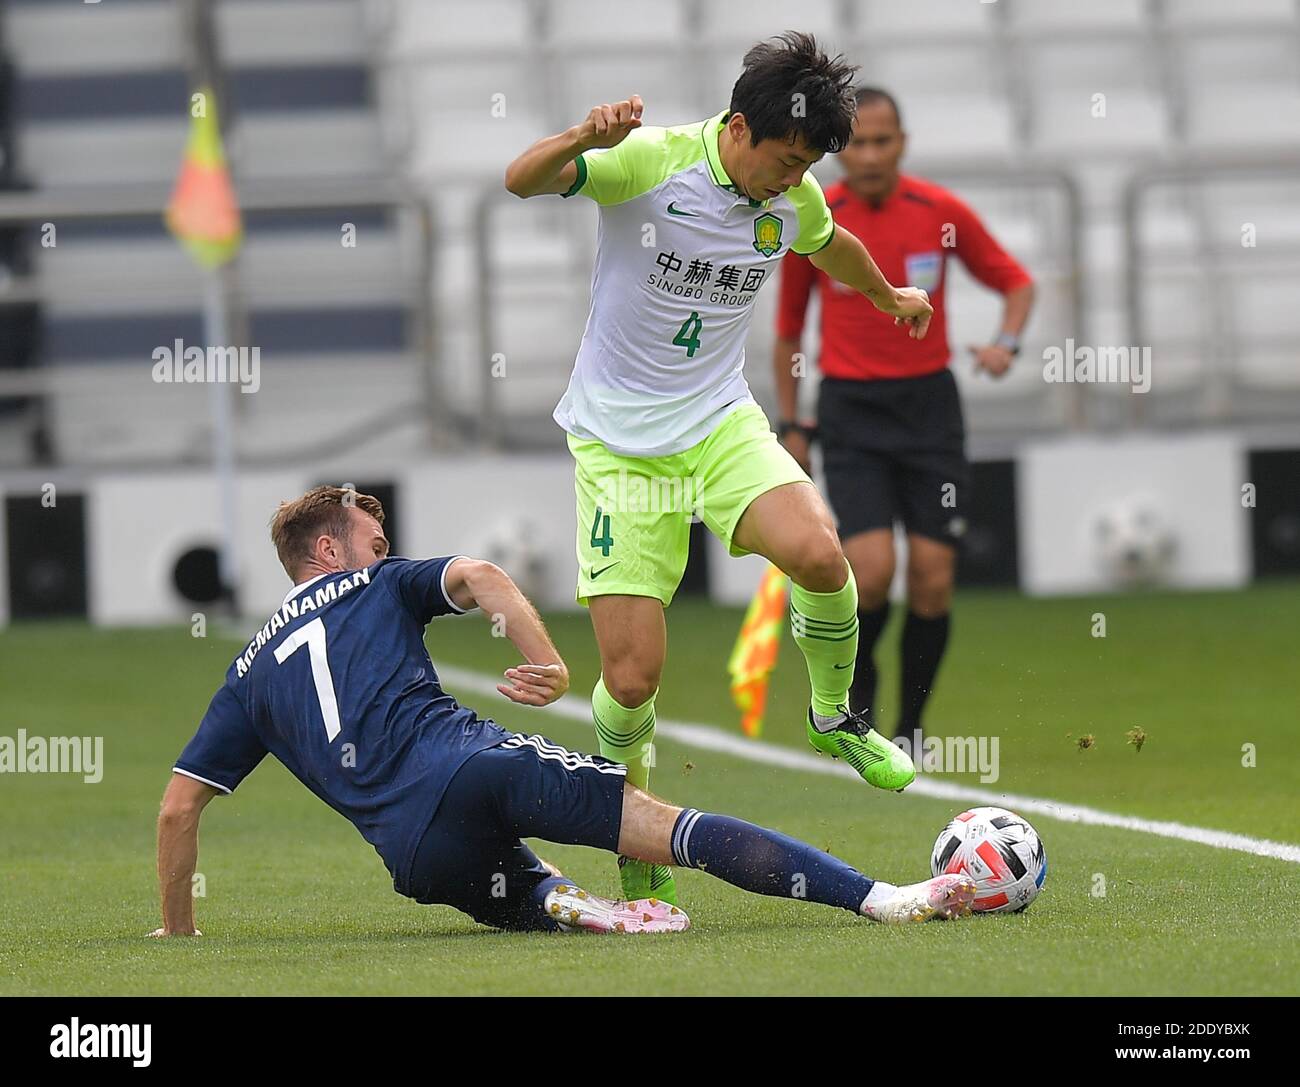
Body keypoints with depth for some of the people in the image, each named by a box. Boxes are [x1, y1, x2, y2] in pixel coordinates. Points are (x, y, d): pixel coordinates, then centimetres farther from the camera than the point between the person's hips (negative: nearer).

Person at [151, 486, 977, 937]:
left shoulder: (250, 676, 28)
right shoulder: (376, 585, 22)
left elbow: (177, 809, 23)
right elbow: (480, 576, 1)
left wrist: (178, 931, 31)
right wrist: (551, 666, -4)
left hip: (417, 853, 3)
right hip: (466, 757, -3)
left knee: (519, 893, 31)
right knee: (666, 823, -7)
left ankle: (558, 903, -10)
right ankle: (877, 896, -22)